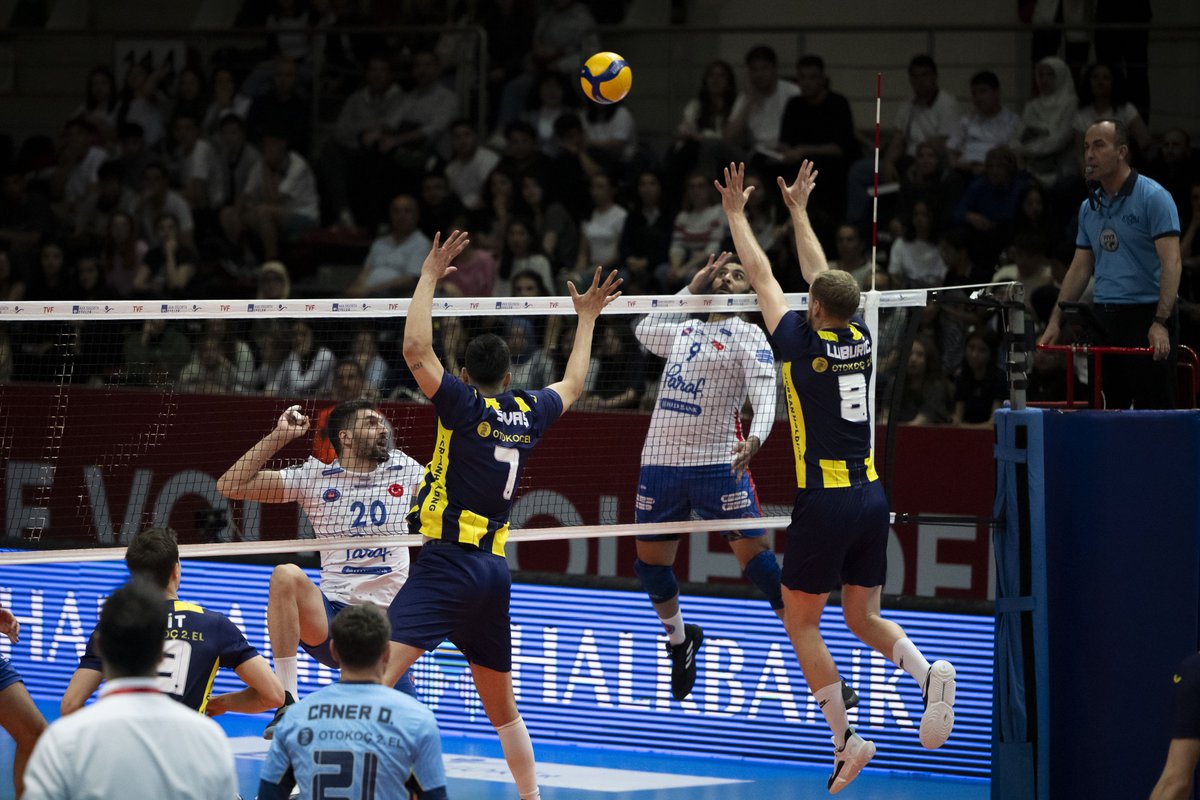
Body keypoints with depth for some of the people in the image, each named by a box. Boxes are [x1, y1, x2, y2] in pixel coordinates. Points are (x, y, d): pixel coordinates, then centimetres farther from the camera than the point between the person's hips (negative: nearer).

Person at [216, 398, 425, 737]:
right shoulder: (315, 477, 0)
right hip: (329, 621, -2)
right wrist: (279, 436, -10)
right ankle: (288, 705, -28)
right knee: (287, 575, -33)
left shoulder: (404, 470, 7)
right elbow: (230, 486, -5)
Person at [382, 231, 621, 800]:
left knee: (378, 672, -19)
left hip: (448, 559, -6)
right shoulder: (530, 412, 12)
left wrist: (430, 275, -4)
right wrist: (587, 317, 44)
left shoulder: (464, 405, -3)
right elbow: (573, 383, 32)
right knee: (502, 706, 19)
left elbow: (416, 349, -13)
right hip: (494, 569, 6)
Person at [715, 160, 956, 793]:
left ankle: (846, 740, -5)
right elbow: (822, 276, 21)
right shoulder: (860, 338, 4)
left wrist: (736, 214, 16)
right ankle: (927, 673, -15)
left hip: (825, 500, -6)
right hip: (872, 497, 6)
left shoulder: (803, 344, -9)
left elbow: (762, 276, 3)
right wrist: (798, 210, 31)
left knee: (801, 622, 5)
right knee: (862, 618, 14)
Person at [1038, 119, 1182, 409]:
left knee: (1154, 410, -8)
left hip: (1145, 317, -7)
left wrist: (1160, 322, -25)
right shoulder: (1089, 208, 14)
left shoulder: (1153, 197, -8)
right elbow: (1080, 268, 20)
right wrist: (1055, 321, 12)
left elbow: (1172, 262, -15)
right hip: (1103, 318, 7)